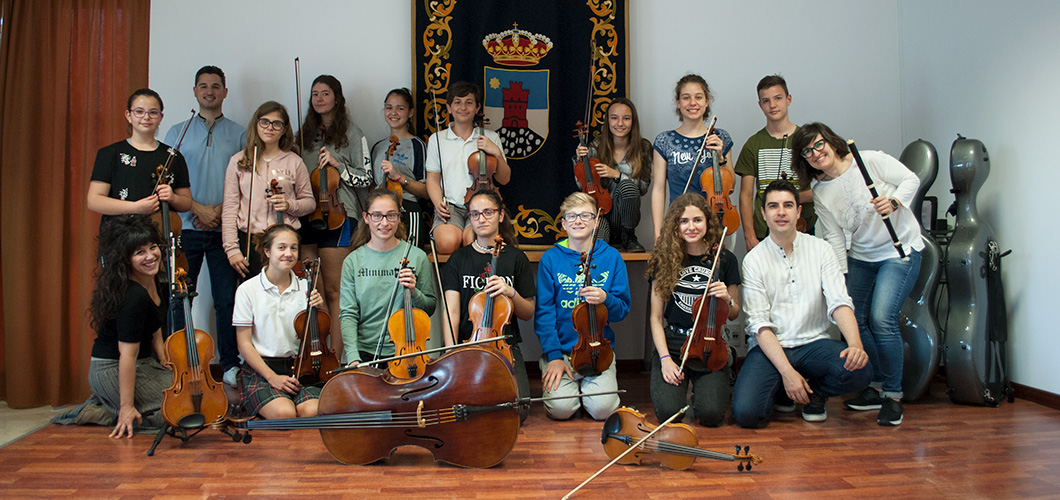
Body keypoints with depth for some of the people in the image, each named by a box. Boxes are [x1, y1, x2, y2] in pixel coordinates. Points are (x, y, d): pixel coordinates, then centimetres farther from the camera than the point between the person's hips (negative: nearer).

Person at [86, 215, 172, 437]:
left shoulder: (156, 281, 0)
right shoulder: (132, 297, -28)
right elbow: (127, 354, -27)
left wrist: (166, 367, 12)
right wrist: (127, 407, -24)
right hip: (112, 371, -9)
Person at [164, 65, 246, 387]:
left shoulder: (239, 134, 10)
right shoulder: (178, 132, 11)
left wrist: (221, 209, -11)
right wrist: (197, 208, -11)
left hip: (225, 229, -1)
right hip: (187, 227, 1)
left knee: (227, 300, 1)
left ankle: (230, 364, 9)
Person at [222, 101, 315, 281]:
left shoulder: (294, 162, 7)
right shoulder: (239, 161, 7)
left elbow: (310, 202, 15)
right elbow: (229, 209, 4)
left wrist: (290, 205, -7)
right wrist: (232, 249, -3)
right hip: (249, 241, 0)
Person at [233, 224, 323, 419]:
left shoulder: (305, 287, 8)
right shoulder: (248, 290, -2)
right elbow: (244, 345, -3)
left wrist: (318, 310, -6)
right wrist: (272, 377, -13)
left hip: (299, 367, 2)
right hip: (261, 370, -2)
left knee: (312, 411, -27)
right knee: (284, 413, -29)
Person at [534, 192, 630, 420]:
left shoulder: (611, 257, 2)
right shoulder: (551, 258, -1)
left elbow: (622, 310, 2)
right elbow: (543, 311, -3)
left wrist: (605, 299, -21)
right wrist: (553, 355, -12)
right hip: (561, 348, -1)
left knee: (603, 408, -18)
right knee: (561, 407, -19)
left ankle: (587, 384, 16)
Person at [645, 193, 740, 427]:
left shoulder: (725, 260, 2)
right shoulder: (665, 260, 1)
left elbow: (734, 315, 12)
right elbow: (656, 317, 1)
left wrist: (727, 299, -12)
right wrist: (665, 358, -12)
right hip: (672, 345, 0)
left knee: (711, 414, -20)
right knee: (668, 412, -21)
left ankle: (699, 385, 14)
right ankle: (681, 383, 14)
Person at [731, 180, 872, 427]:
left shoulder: (819, 248, 4)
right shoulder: (754, 259, -2)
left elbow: (839, 302, -6)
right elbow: (759, 323, -9)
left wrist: (855, 344, -27)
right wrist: (787, 372, -21)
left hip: (813, 342, 2)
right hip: (770, 348, -1)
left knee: (859, 370, -29)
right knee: (746, 412, -25)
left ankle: (814, 391, 6)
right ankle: (780, 390, 12)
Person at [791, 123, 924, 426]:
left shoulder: (871, 161, -12)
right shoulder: (820, 193, 0)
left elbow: (911, 179, -5)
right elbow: (834, 236, 1)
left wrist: (894, 202, -23)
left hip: (900, 249, -5)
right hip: (860, 257, 5)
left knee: (881, 318, -17)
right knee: (853, 319, 1)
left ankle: (893, 395, -2)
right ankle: (877, 387, 21)